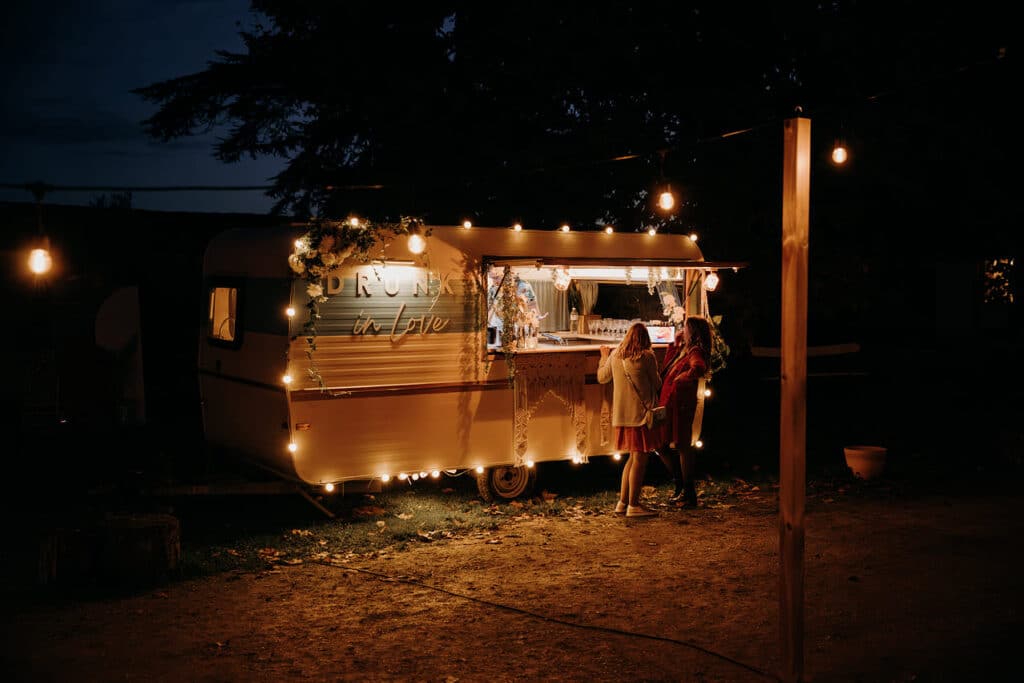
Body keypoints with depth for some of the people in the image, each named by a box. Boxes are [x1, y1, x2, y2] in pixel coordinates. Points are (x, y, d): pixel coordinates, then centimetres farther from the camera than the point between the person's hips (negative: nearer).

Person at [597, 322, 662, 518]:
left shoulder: (615, 355, 6)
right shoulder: (647, 357, -10)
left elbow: (602, 377, 20)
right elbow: (656, 384, -1)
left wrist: (604, 358, 37)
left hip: (621, 413, 7)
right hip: (640, 413, -7)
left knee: (633, 457, 17)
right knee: (640, 459, -2)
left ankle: (622, 502, 18)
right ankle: (633, 505, -1)